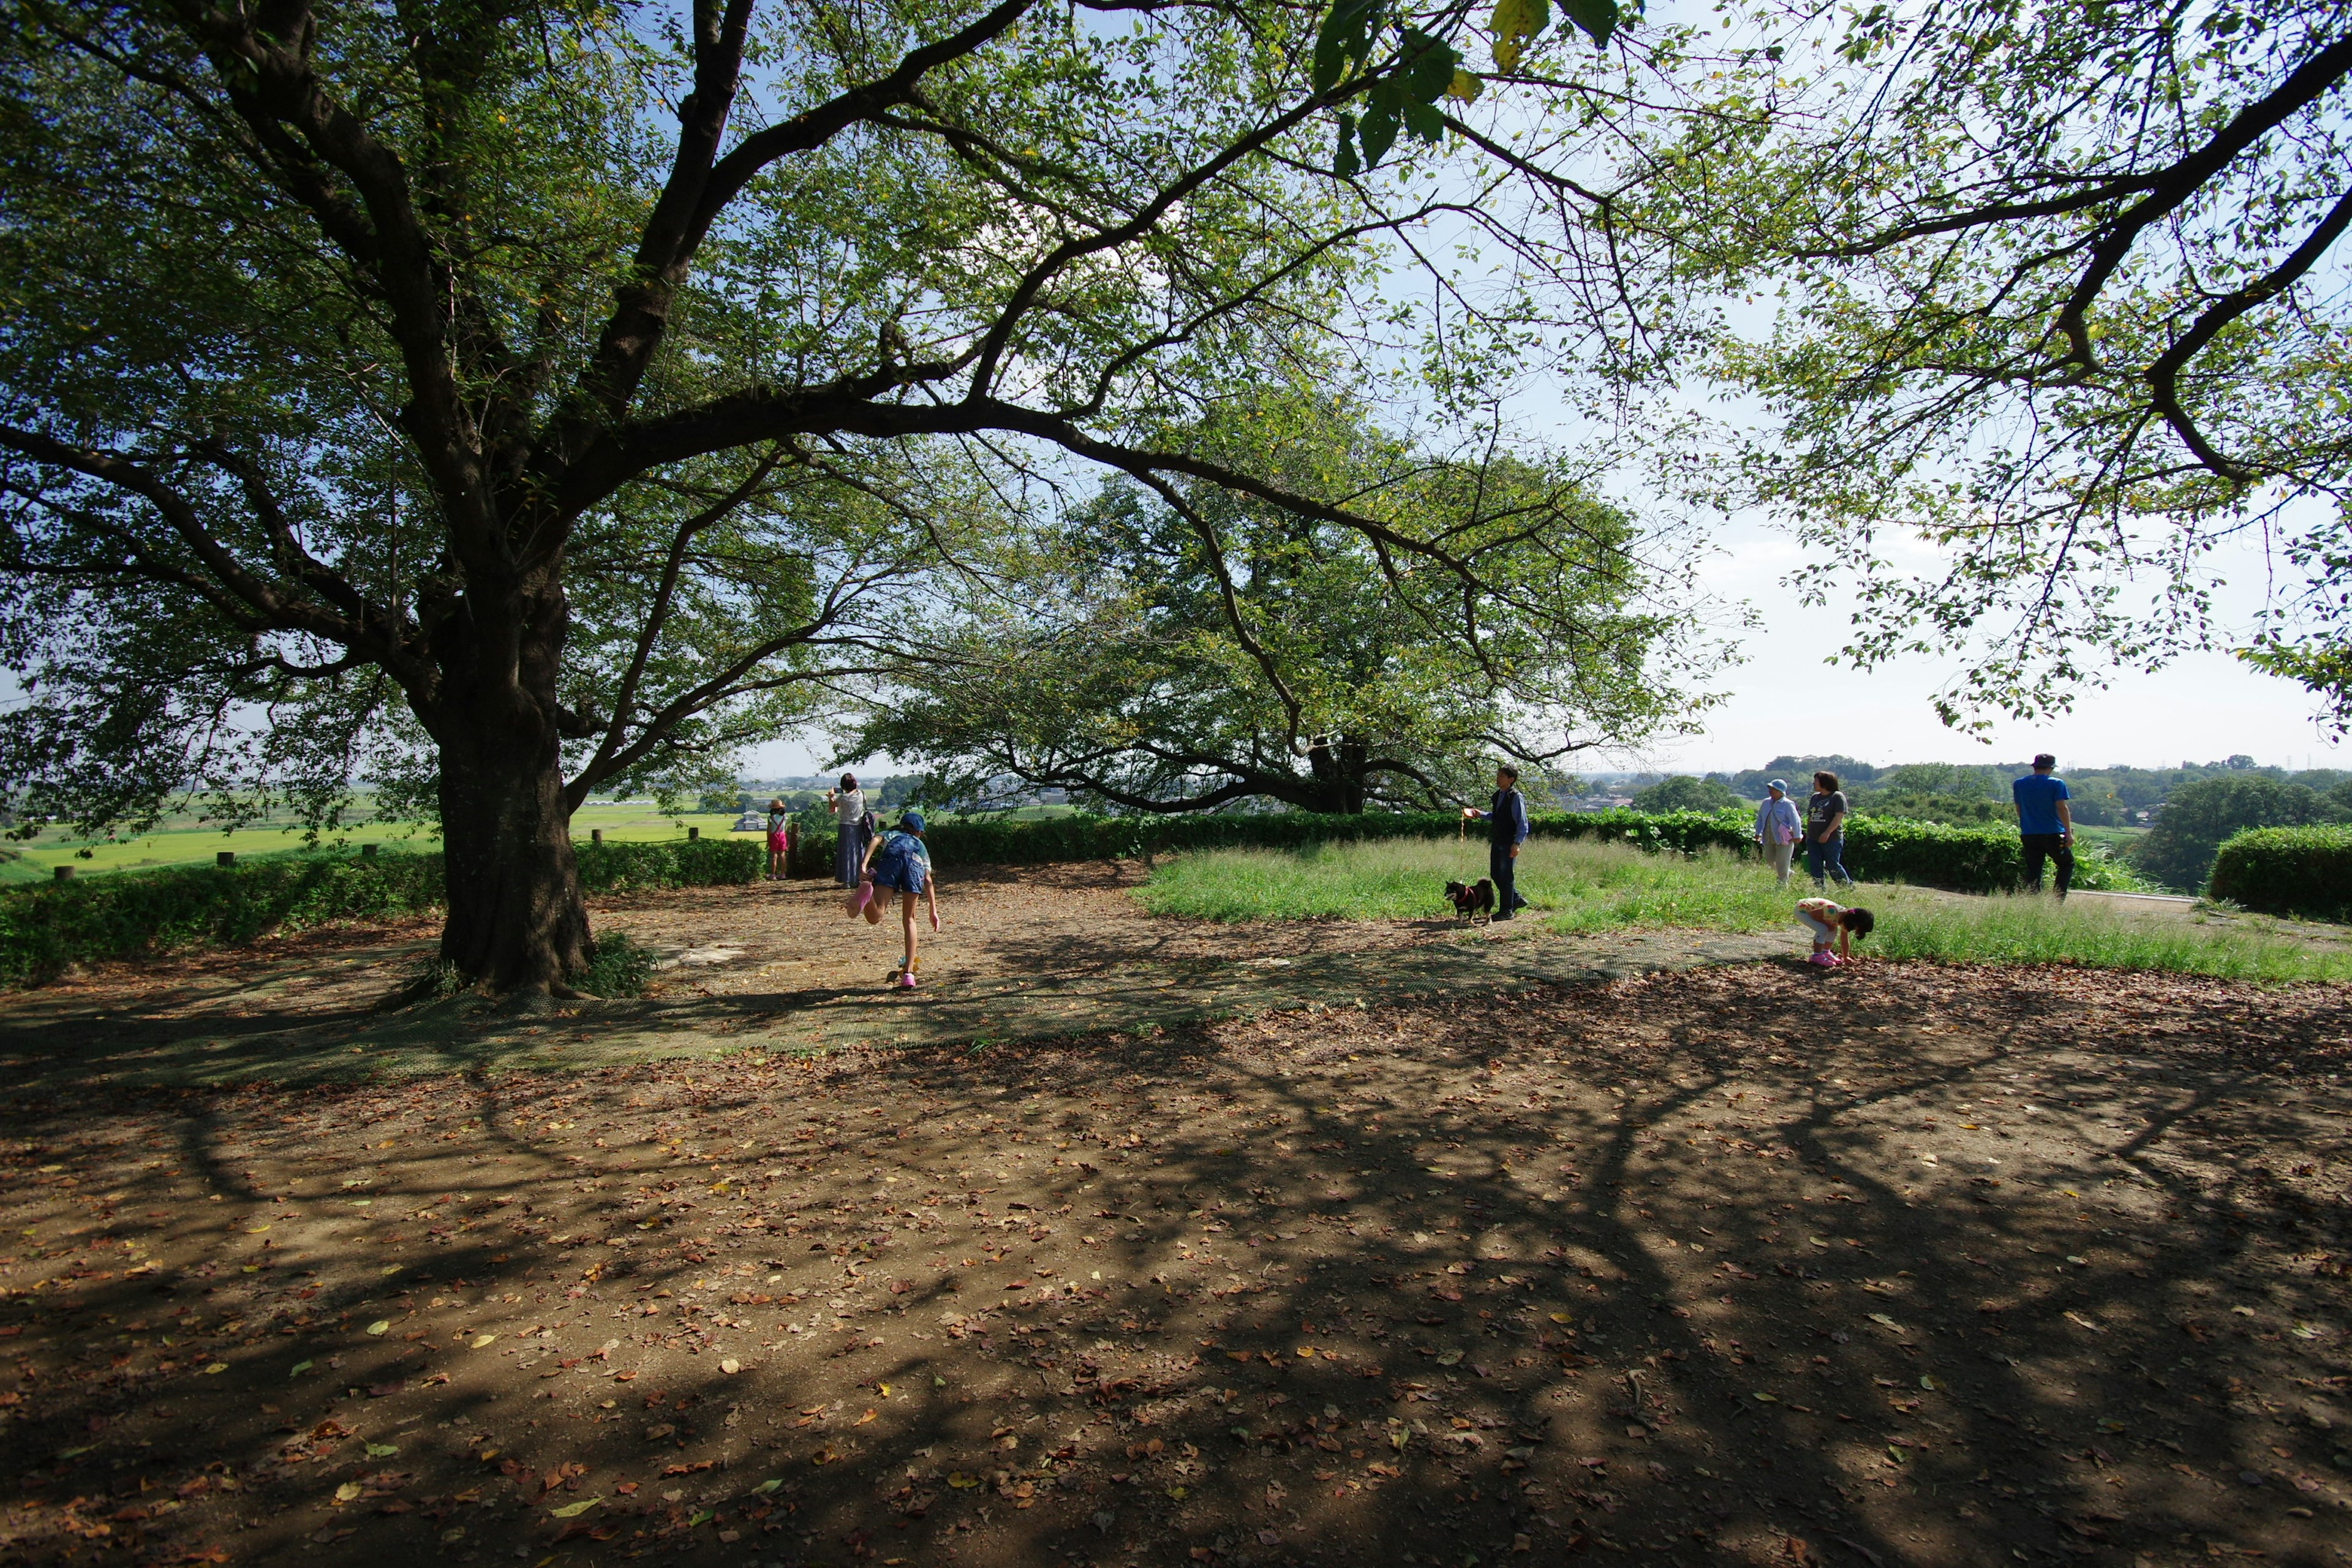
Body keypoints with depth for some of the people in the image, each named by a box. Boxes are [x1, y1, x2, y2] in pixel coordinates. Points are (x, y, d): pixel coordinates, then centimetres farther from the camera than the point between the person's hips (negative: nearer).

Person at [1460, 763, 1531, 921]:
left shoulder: (1516, 798, -14)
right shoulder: (1498, 795, 10)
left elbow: (1523, 823, -15)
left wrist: (1517, 843, -21)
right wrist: (1480, 814, 10)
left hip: (1509, 844, -8)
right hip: (1497, 842, 8)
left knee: (1506, 876, -1)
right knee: (1495, 874, 13)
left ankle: (1507, 911, 9)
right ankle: (1516, 899, 31)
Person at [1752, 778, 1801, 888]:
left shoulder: (1787, 804, -12)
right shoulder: (1766, 802, 7)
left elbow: (1795, 821, -12)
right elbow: (1760, 818, 17)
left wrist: (1797, 836, -11)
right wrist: (1758, 833, 17)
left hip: (1784, 839, -7)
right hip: (1769, 839, 7)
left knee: (1782, 864, -1)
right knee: (1769, 860, 12)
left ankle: (1783, 885, 14)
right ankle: (1788, 873, 36)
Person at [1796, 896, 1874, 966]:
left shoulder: (1846, 918, -5)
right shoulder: (1832, 911, -35)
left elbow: (1845, 940, 5)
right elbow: (1813, 914, -23)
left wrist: (1846, 957, 5)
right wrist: (1827, 924, -18)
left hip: (1810, 908, 9)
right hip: (1801, 909, -9)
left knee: (1833, 930, 5)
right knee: (1823, 929, -22)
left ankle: (1826, 952, 18)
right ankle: (1817, 956, -11)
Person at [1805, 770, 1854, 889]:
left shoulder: (1838, 796, -5)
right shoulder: (1815, 797, 16)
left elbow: (1839, 816, -14)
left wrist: (1827, 833, -23)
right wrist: (1808, 834, 15)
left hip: (1832, 839, -7)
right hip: (1813, 839, 7)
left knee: (1833, 866, -4)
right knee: (1815, 867, 4)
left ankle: (1849, 887, 14)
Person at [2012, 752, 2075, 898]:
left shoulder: (2019, 784, 8)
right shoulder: (2056, 784, -6)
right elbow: (2062, 808, -11)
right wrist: (2069, 832, -10)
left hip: (2029, 835, 3)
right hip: (2053, 833, -3)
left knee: (2033, 871, 7)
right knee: (2067, 864, 13)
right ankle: (2058, 899, 1)